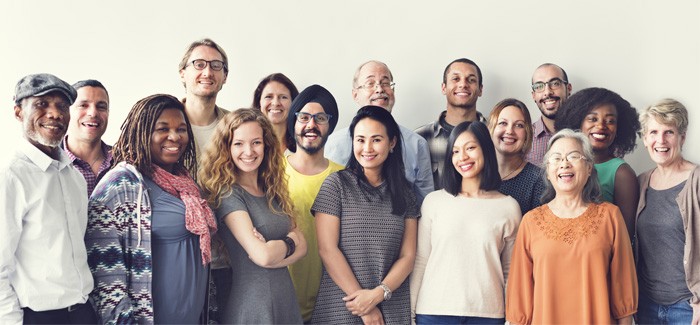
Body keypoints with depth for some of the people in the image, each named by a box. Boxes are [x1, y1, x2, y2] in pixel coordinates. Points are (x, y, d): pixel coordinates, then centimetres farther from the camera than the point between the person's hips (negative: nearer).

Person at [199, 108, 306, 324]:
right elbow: (262, 255, -21)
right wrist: (288, 242, -3)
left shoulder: (274, 192, 7)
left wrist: (273, 250, -16)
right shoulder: (228, 194, -14)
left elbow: (301, 247, 1)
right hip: (250, 305, -6)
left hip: (285, 299, 7)